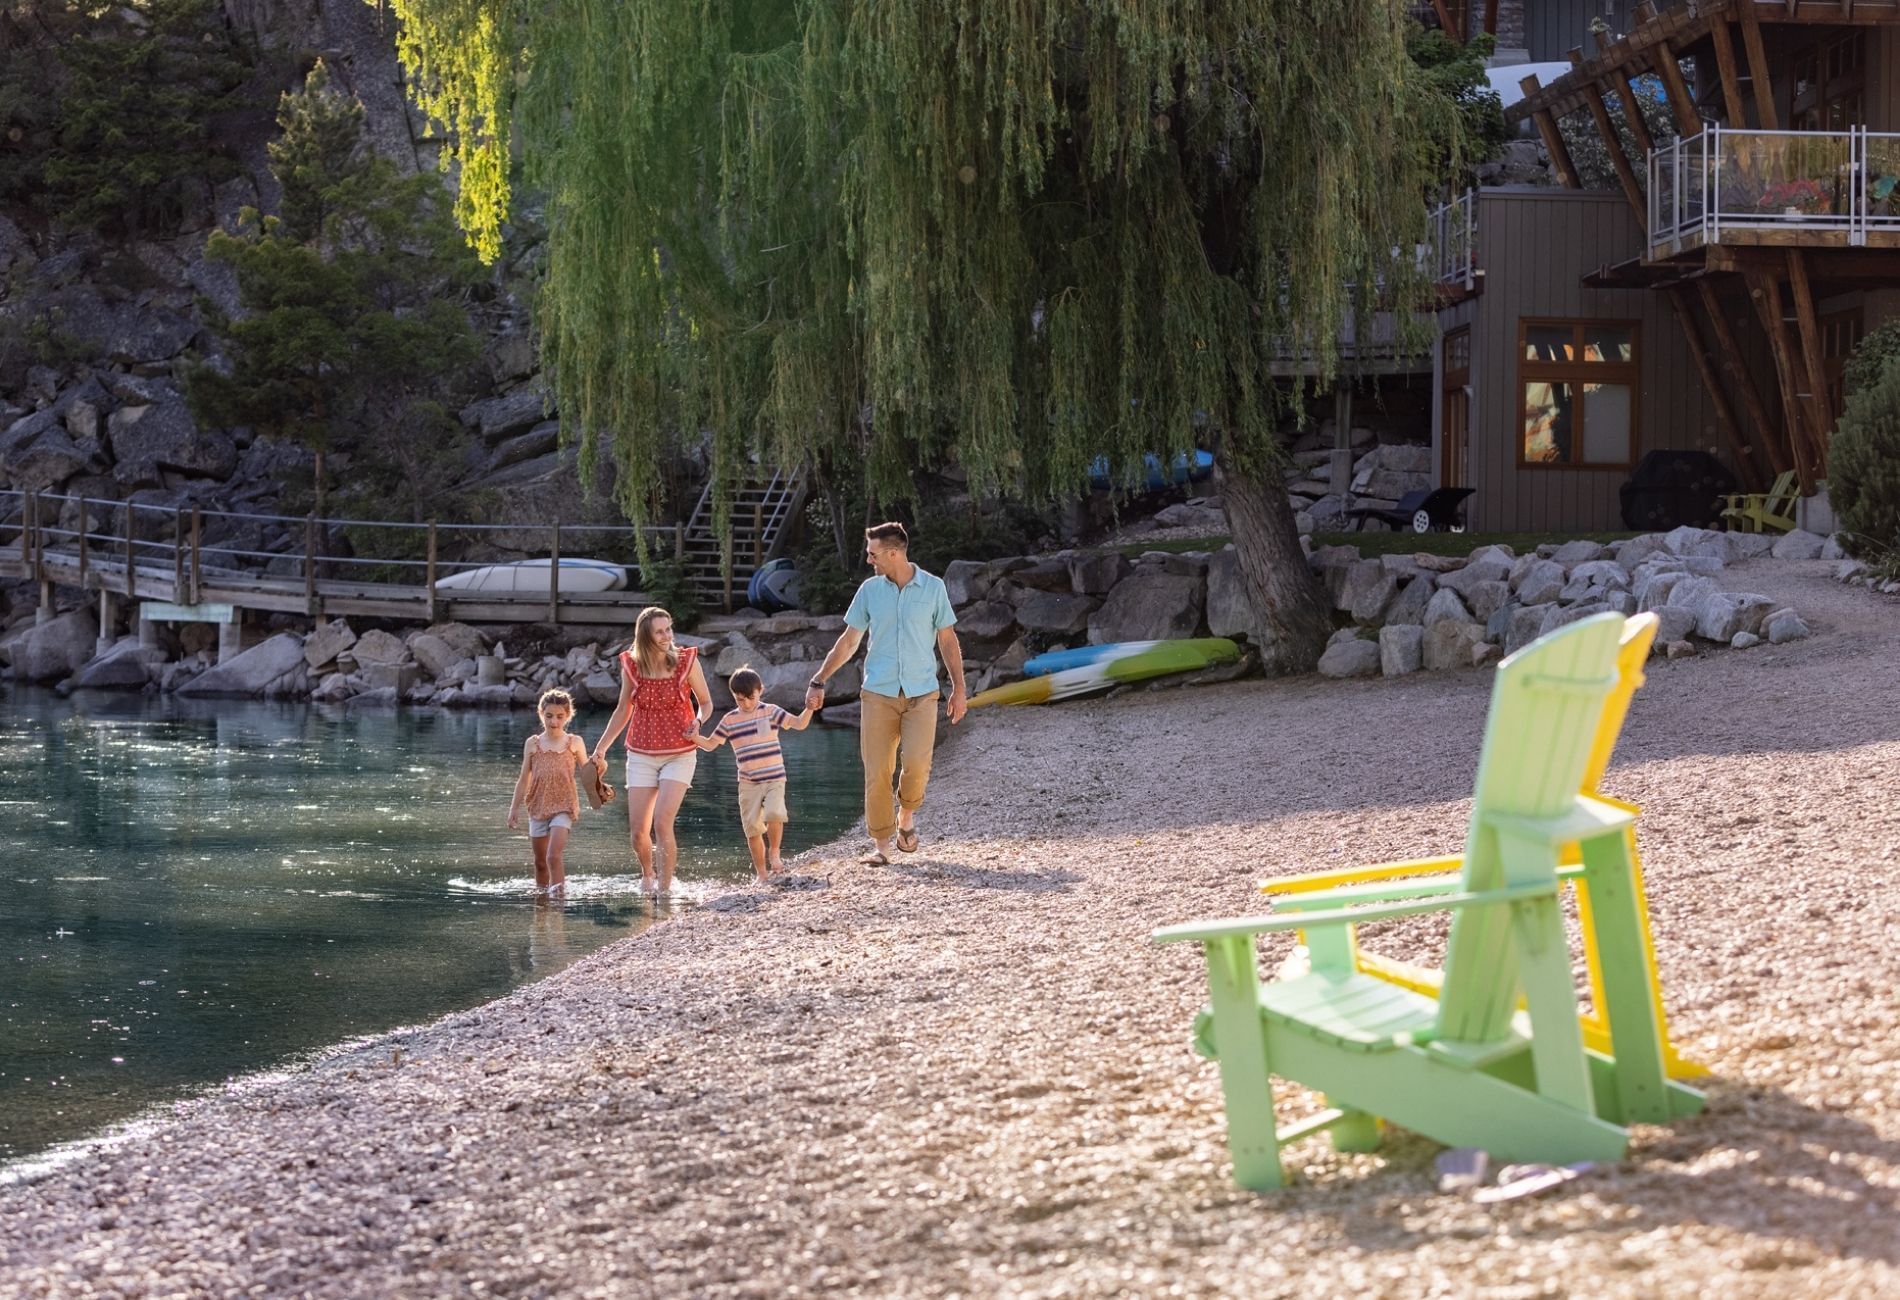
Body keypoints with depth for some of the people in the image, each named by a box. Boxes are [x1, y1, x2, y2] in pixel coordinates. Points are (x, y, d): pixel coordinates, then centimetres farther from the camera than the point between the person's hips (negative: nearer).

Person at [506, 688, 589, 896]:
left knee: (554, 855, -19)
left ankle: (558, 890, -18)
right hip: (538, 807, 3)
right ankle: (541, 892, 23)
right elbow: (524, 779, 12)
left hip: (563, 806, -3)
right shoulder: (533, 744, 6)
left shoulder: (574, 743, 1)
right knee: (540, 861, 11)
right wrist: (515, 808, 11)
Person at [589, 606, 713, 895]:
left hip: (679, 755, -2)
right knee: (638, 831, 1)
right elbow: (623, 711, 12)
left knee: (662, 823, -18)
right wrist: (600, 750, 11)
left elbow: (706, 703, 6)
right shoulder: (631, 667, -2)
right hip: (641, 756, 2)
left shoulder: (687, 662, -7)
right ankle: (647, 875, 31)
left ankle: (665, 886, -8)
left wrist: (698, 722, -16)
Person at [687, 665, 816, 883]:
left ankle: (774, 853, -1)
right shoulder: (730, 720, 5)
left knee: (774, 813, -27)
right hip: (748, 782, 3)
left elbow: (799, 724, -5)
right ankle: (761, 873, 17)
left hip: (774, 778, -3)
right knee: (752, 827, 3)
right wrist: (695, 738, -10)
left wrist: (808, 709, -23)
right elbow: (710, 744, 10)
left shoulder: (770, 712, 0)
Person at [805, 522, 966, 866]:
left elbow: (948, 641, 8)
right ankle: (881, 844, 5)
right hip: (878, 693, 2)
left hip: (921, 692, -2)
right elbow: (848, 642, 11)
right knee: (877, 771, -5)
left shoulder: (933, 588, 1)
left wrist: (959, 688, 5)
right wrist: (818, 683, 8)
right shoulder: (869, 590, 5)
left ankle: (907, 814, 12)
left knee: (916, 763, -18)